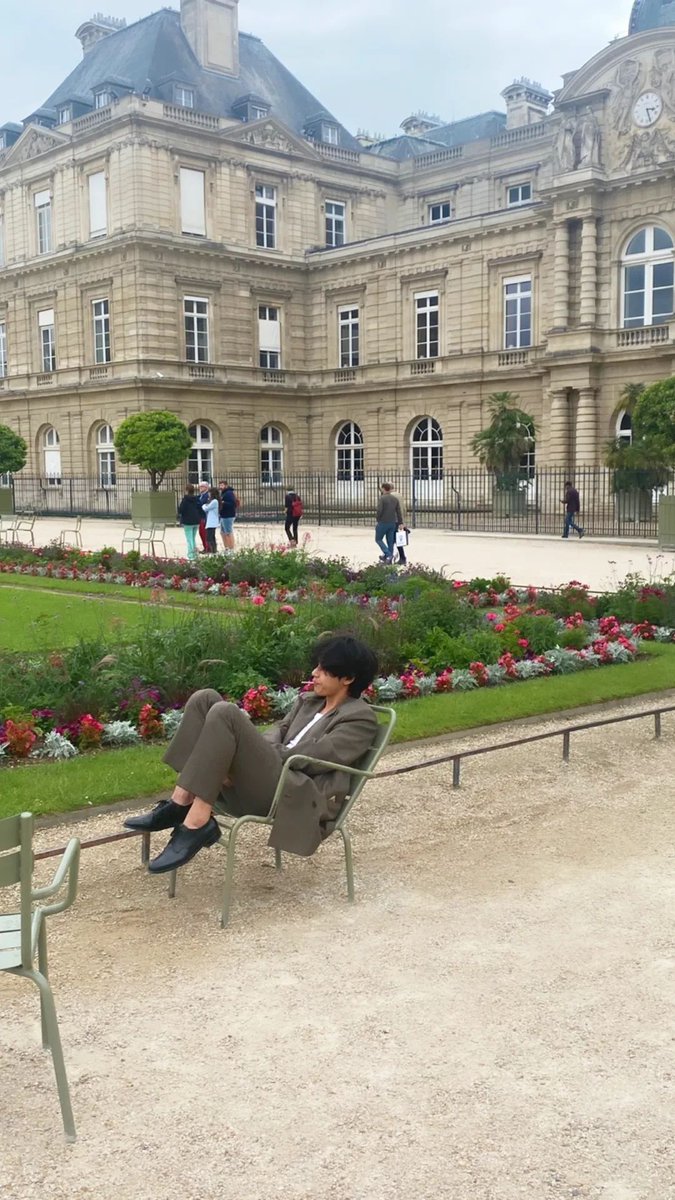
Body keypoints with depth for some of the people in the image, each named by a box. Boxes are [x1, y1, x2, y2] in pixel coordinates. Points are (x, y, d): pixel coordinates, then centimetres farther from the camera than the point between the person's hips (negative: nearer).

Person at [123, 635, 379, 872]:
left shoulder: (361, 717, 0)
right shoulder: (308, 701, 25)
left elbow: (311, 757, -9)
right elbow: (279, 732, 13)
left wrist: (252, 755, -10)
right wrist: (240, 759, -9)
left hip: (295, 797, -8)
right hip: (256, 785, 8)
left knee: (225, 712, -25)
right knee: (205, 698, -5)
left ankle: (196, 824, -27)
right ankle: (181, 803, -15)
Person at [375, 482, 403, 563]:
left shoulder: (382, 498, -13)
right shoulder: (395, 498, 5)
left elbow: (379, 510, -18)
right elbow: (399, 511, 3)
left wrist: (377, 519, 0)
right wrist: (401, 523, 5)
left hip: (383, 522, -6)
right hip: (393, 523, 6)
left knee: (378, 539, 9)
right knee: (390, 541, 10)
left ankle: (388, 554, -7)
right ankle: (390, 559, 12)